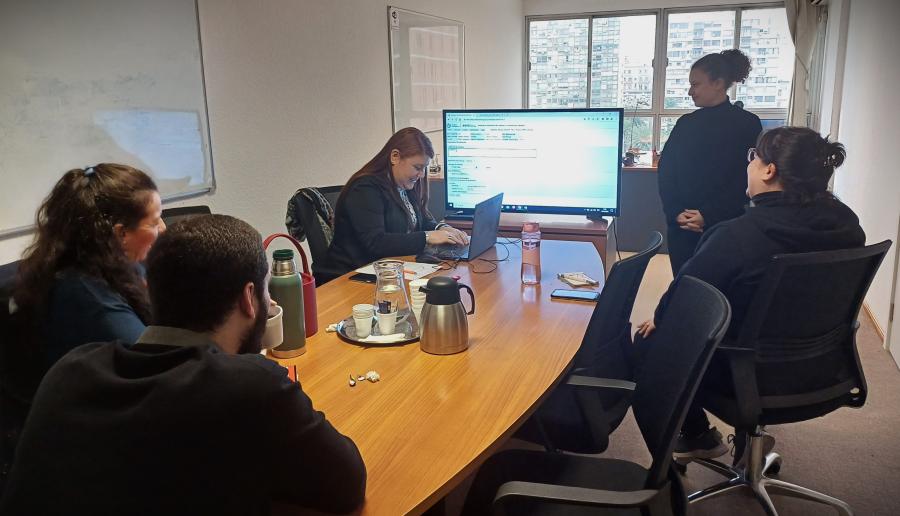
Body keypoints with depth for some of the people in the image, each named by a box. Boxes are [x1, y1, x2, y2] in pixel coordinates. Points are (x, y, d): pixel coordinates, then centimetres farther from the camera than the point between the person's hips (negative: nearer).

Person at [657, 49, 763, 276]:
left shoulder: (747, 124, -1)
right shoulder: (686, 123, 11)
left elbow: (746, 178, -6)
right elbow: (665, 170, 6)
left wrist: (708, 215, -14)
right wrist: (676, 212, -9)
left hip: (724, 227, -4)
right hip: (681, 227, 4)